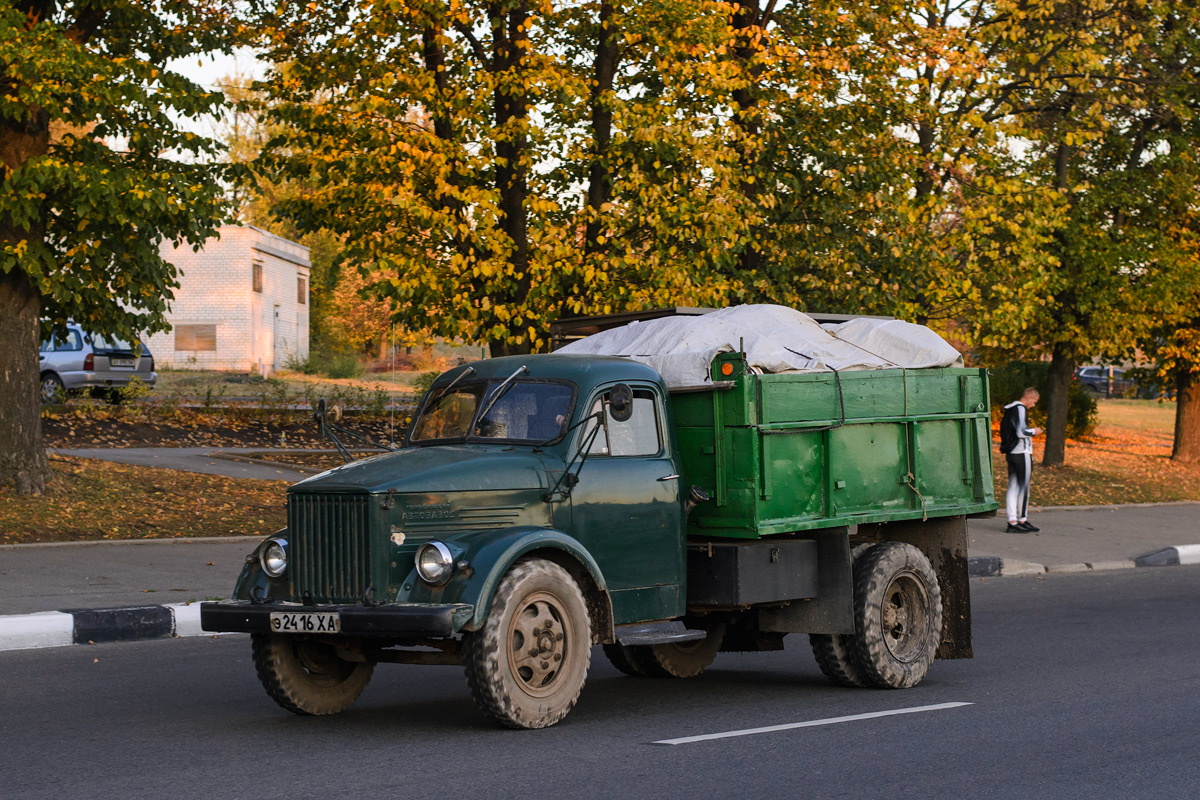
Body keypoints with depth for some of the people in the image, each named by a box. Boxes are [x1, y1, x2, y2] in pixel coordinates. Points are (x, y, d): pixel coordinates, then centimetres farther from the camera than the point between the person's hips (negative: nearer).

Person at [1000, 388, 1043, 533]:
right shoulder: (1020, 409, -13)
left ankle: (1012, 521, 5)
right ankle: (1022, 521, -1)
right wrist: (1033, 432, -4)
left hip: (1011, 453, 9)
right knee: (1024, 488, -3)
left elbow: (1004, 432, 21)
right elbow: (1021, 432, -21)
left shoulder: (1010, 410, 16)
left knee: (1013, 488, 7)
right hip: (1022, 453, -9)